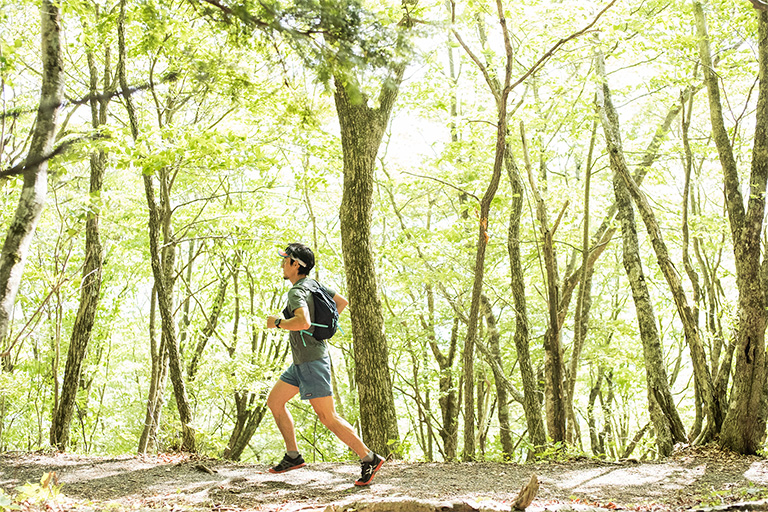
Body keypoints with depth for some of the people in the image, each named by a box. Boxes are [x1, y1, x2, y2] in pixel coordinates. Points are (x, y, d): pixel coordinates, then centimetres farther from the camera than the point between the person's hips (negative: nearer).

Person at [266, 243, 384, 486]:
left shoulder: (297, 292, -18)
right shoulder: (314, 284, 10)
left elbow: (303, 322, -37)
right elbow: (342, 302, 22)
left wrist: (277, 323, -20)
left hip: (312, 361, -10)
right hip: (301, 363, 10)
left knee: (328, 418, -7)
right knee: (275, 401, 14)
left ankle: (369, 458, -1)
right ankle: (293, 456, 18)